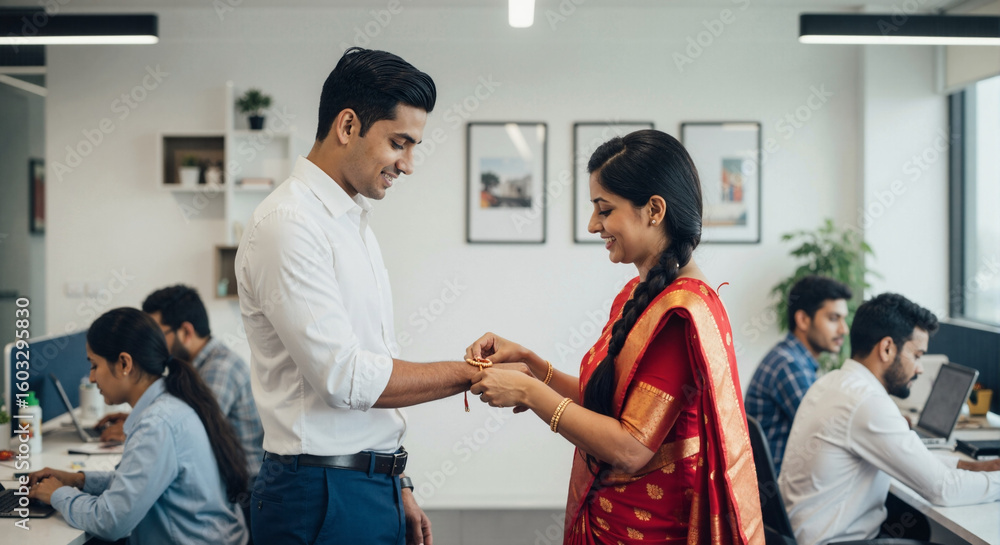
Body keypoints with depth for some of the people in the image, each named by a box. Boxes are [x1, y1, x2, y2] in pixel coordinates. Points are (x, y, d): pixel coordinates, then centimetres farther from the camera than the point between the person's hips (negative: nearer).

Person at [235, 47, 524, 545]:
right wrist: (471, 373, -13)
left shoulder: (355, 223, 14)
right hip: (322, 499, -8)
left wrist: (397, 489, 16)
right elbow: (345, 378, -20)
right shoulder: (287, 224, -14)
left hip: (373, 489, 8)